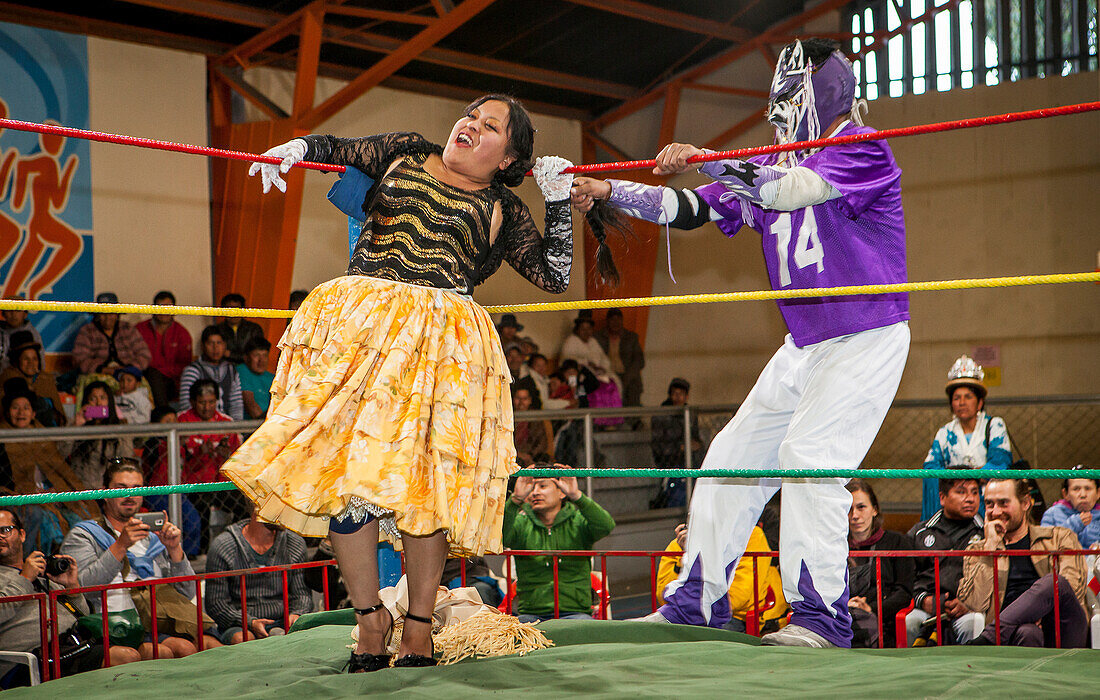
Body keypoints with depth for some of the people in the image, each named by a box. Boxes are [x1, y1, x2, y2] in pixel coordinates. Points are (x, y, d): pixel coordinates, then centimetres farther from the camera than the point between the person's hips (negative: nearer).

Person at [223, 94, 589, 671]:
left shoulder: (502, 212, 15)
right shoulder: (404, 154, 20)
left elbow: (555, 277, 10)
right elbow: (339, 150, 31)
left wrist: (559, 201, 7)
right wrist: (297, 146, 11)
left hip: (440, 339, -1)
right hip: (356, 325, 2)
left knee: (424, 478, -8)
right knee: (343, 466, -8)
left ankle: (419, 631, 4)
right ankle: (369, 619, 3)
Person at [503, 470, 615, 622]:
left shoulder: (578, 521, 8)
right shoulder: (521, 522, 10)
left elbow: (606, 526, -15)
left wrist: (576, 495, -25)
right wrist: (516, 499, -26)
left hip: (574, 611, 0)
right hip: (530, 613, 0)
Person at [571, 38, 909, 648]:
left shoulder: (864, 151, -12)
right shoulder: (770, 164, 12)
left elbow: (792, 190, -29)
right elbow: (690, 209, 6)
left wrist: (705, 158, -39)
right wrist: (607, 192, -5)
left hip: (868, 339, -8)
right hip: (804, 346, 8)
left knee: (808, 452, -23)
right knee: (733, 458, 6)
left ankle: (822, 617, -17)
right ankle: (696, 605, 17)